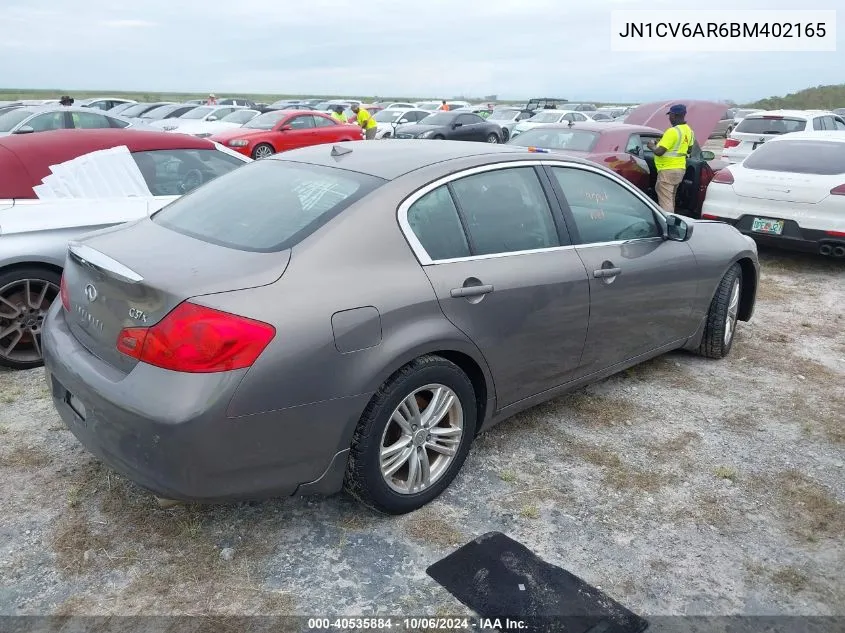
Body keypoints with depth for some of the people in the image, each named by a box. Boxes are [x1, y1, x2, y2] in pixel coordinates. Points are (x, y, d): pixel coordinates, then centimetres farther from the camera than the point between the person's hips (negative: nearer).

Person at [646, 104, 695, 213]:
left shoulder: (672, 131, -20)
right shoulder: (689, 130, 9)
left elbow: (659, 152, -22)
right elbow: (689, 150, 22)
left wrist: (652, 146, -3)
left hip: (668, 171, -10)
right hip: (680, 169, 10)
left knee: (665, 202, -9)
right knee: (671, 199, 22)